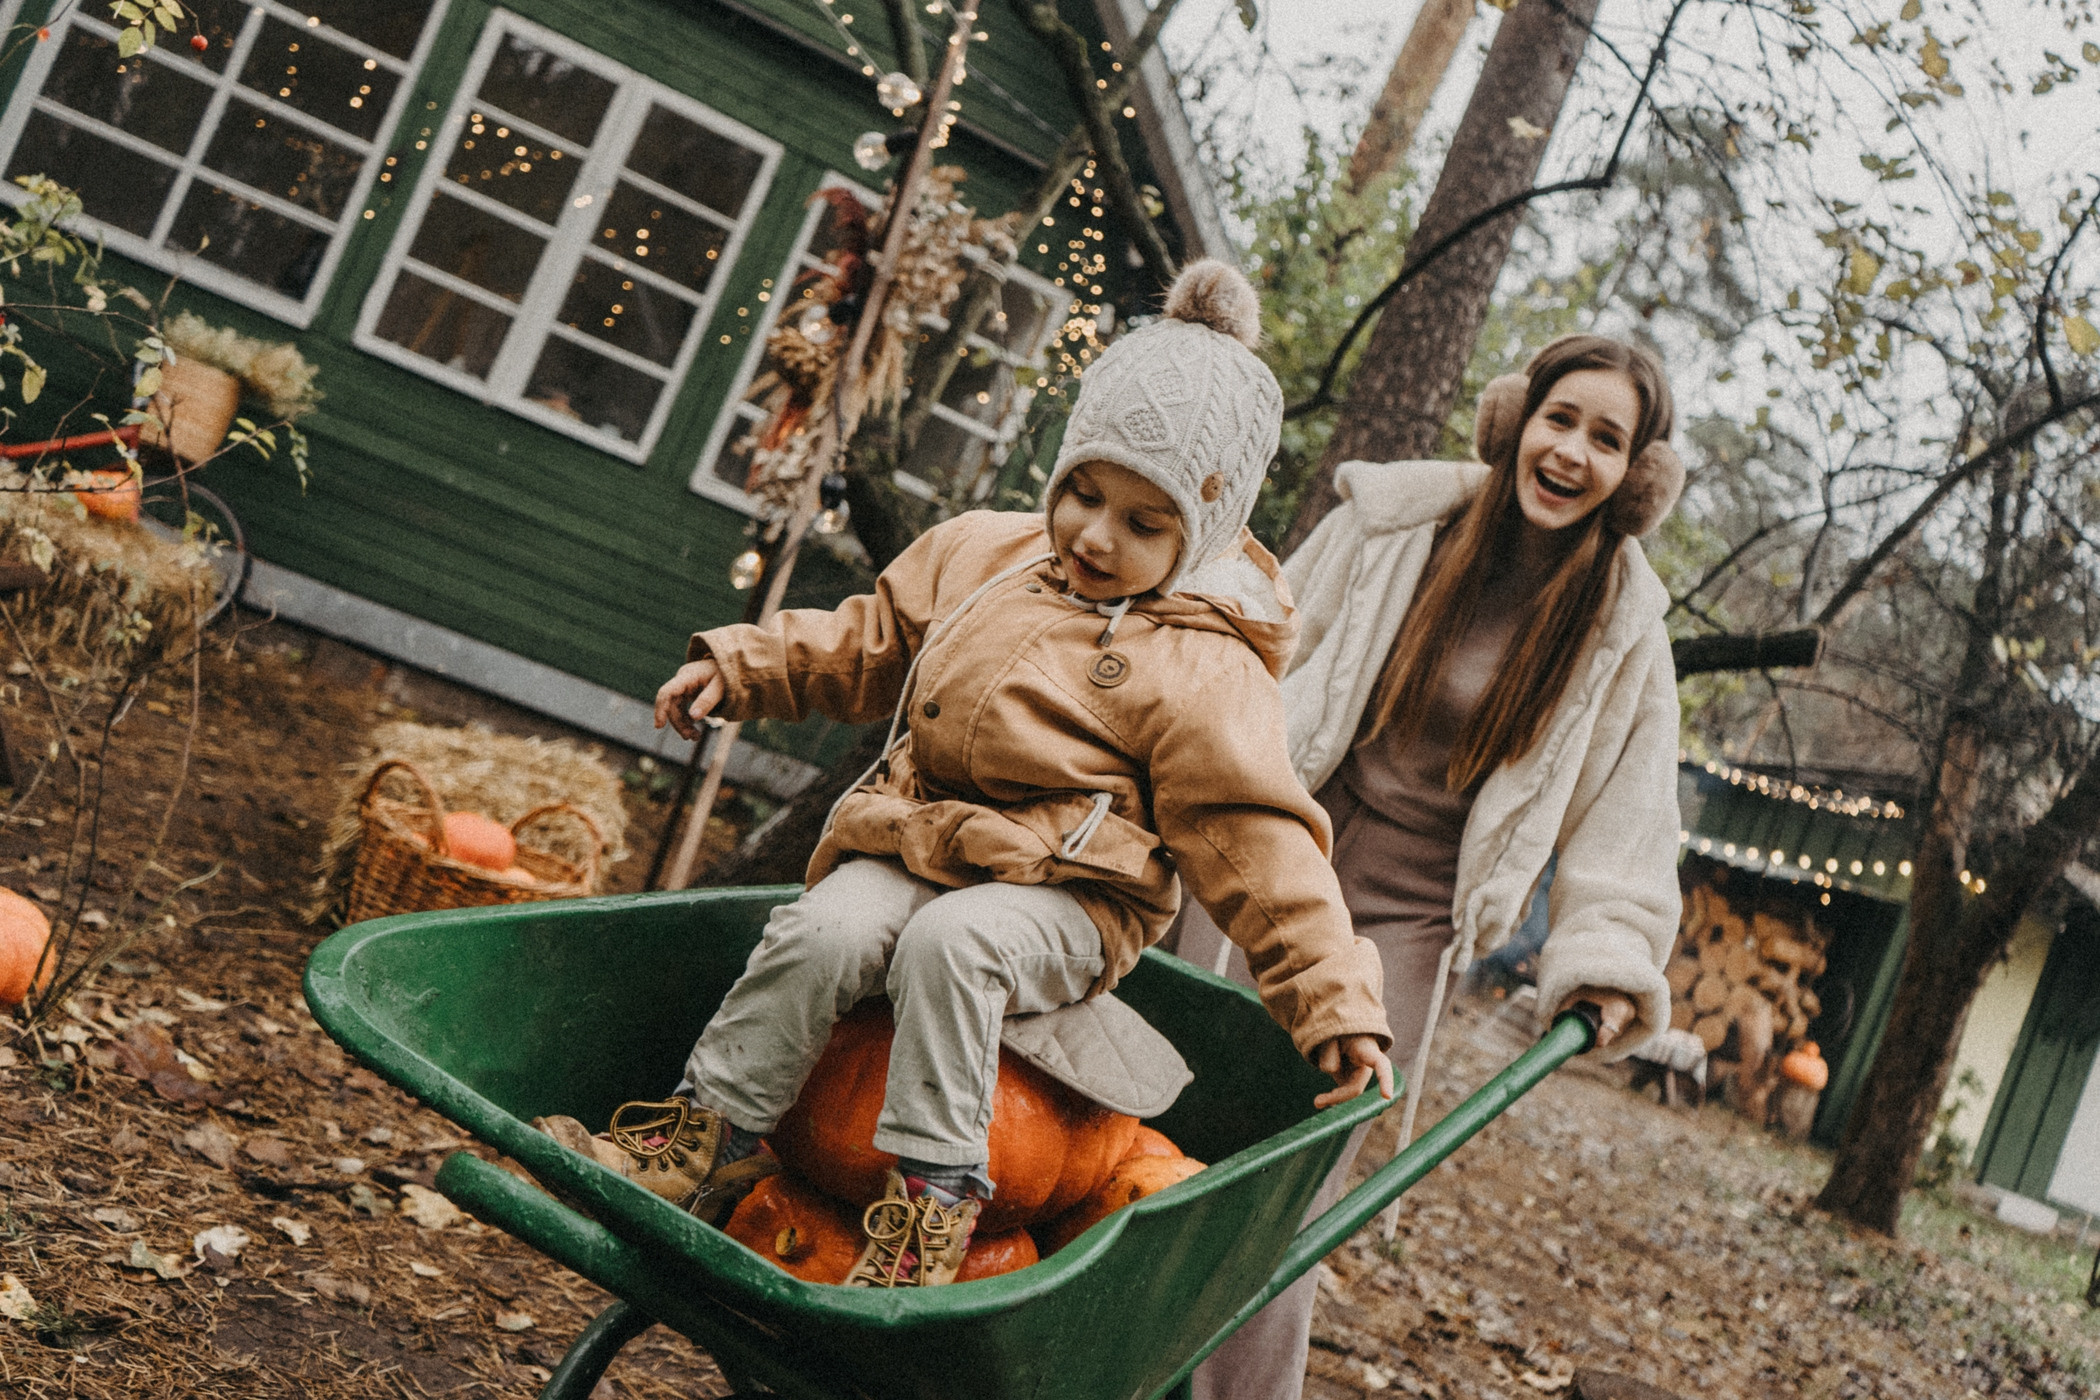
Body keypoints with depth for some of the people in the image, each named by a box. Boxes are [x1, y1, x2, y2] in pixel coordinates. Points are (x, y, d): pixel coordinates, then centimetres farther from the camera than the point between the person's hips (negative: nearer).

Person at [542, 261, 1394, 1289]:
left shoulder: (1203, 671, -9)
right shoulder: (983, 555, 7)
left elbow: (1255, 843, -10)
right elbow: (871, 644, 20)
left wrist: (1333, 1000, -14)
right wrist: (742, 665, 10)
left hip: (1064, 891, -4)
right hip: (918, 839, 4)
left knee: (950, 940, -35)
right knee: (828, 929, -25)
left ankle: (934, 1187, -25)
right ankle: (710, 1130, -10)